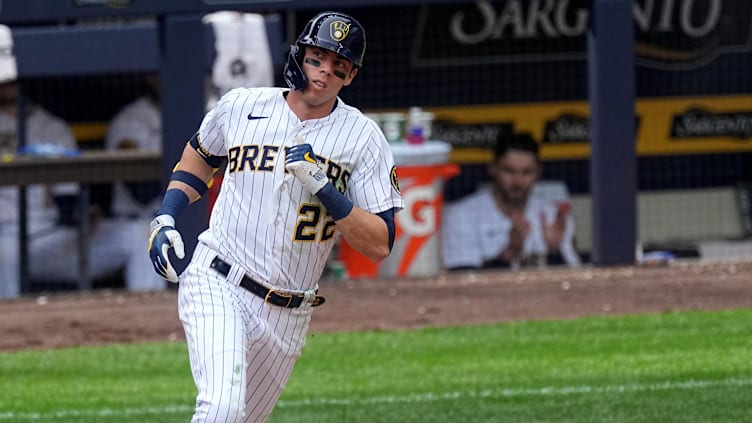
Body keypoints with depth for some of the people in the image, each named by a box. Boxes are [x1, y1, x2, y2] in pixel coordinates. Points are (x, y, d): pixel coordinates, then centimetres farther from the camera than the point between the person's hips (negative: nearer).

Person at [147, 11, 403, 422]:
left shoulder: (362, 138, -4)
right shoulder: (241, 107, 0)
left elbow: (380, 245, -10)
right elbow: (199, 157, 22)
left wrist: (323, 187, -21)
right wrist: (165, 218, 8)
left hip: (287, 316, 2)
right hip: (215, 284, -2)